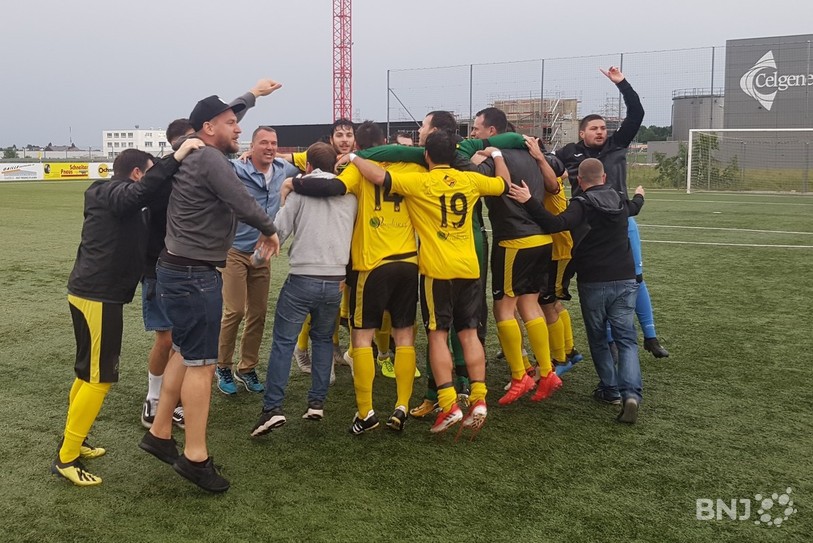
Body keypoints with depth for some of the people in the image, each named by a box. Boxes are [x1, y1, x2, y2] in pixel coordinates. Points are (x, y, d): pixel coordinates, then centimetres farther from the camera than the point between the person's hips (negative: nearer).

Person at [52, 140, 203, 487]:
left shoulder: (111, 196, 20)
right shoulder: (115, 193, -13)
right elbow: (141, 192, -35)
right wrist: (176, 158, -38)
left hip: (89, 293, 11)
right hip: (99, 297, -11)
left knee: (90, 372, 19)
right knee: (99, 377, -6)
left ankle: (73, 441, 31)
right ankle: (66, 459, 0)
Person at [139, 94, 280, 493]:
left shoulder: (194, 158, 12)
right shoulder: (210, 160, -17)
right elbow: (244, 204, -22)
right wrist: (270, 230, -6)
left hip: (182, 269, 11)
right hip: (194, 275, -11)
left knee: (185, 353, 20)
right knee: (201, 363, -4)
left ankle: (159, 434, 30)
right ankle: (195, 457, 4)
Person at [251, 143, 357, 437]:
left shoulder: (301, 188, -2)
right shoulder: (349, 195, 10)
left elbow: (279, 228, -3)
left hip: (302, 279, -4)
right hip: (335, 281, 4)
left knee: (283, 341, -1)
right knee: (324, 339, 18)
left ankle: (273, 407, -8)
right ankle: (317, 402, 13)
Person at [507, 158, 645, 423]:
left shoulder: (582, 204, -13)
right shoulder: (620, 201, 7)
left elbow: (556, 224, -30)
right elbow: (634, 207, 33)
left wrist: (529, 201, -30)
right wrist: (639, 195, 55)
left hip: (593, 283, -4)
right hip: (625, 281, 4)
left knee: (598, 338, 15)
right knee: (626, 338, 2)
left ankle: (610, 389, 19)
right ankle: (631, 392, -15)